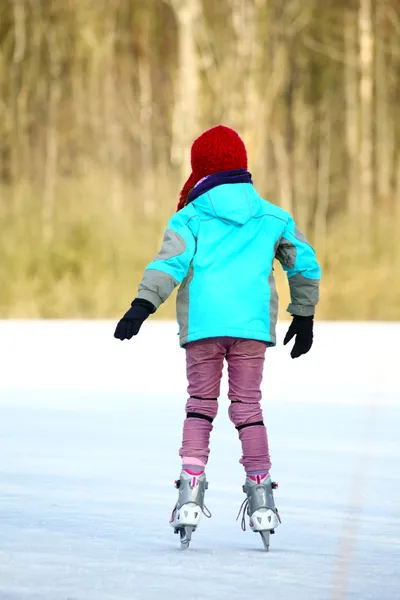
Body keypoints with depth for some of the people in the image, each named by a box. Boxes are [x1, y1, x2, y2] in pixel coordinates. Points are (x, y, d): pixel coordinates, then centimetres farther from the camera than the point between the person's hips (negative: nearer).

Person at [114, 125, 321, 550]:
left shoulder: (191, 218, 4)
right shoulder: (273, 218, 13)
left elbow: (170, 263, -10)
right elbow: (306, 266, 20)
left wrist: (141, 307, -16)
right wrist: (304, 317, 30)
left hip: (202, 325, -1)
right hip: (253, 325, 2)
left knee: (200, 404, 8)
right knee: (247, 405, 8)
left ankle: (191, 487, -5)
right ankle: (260, 494, 4)